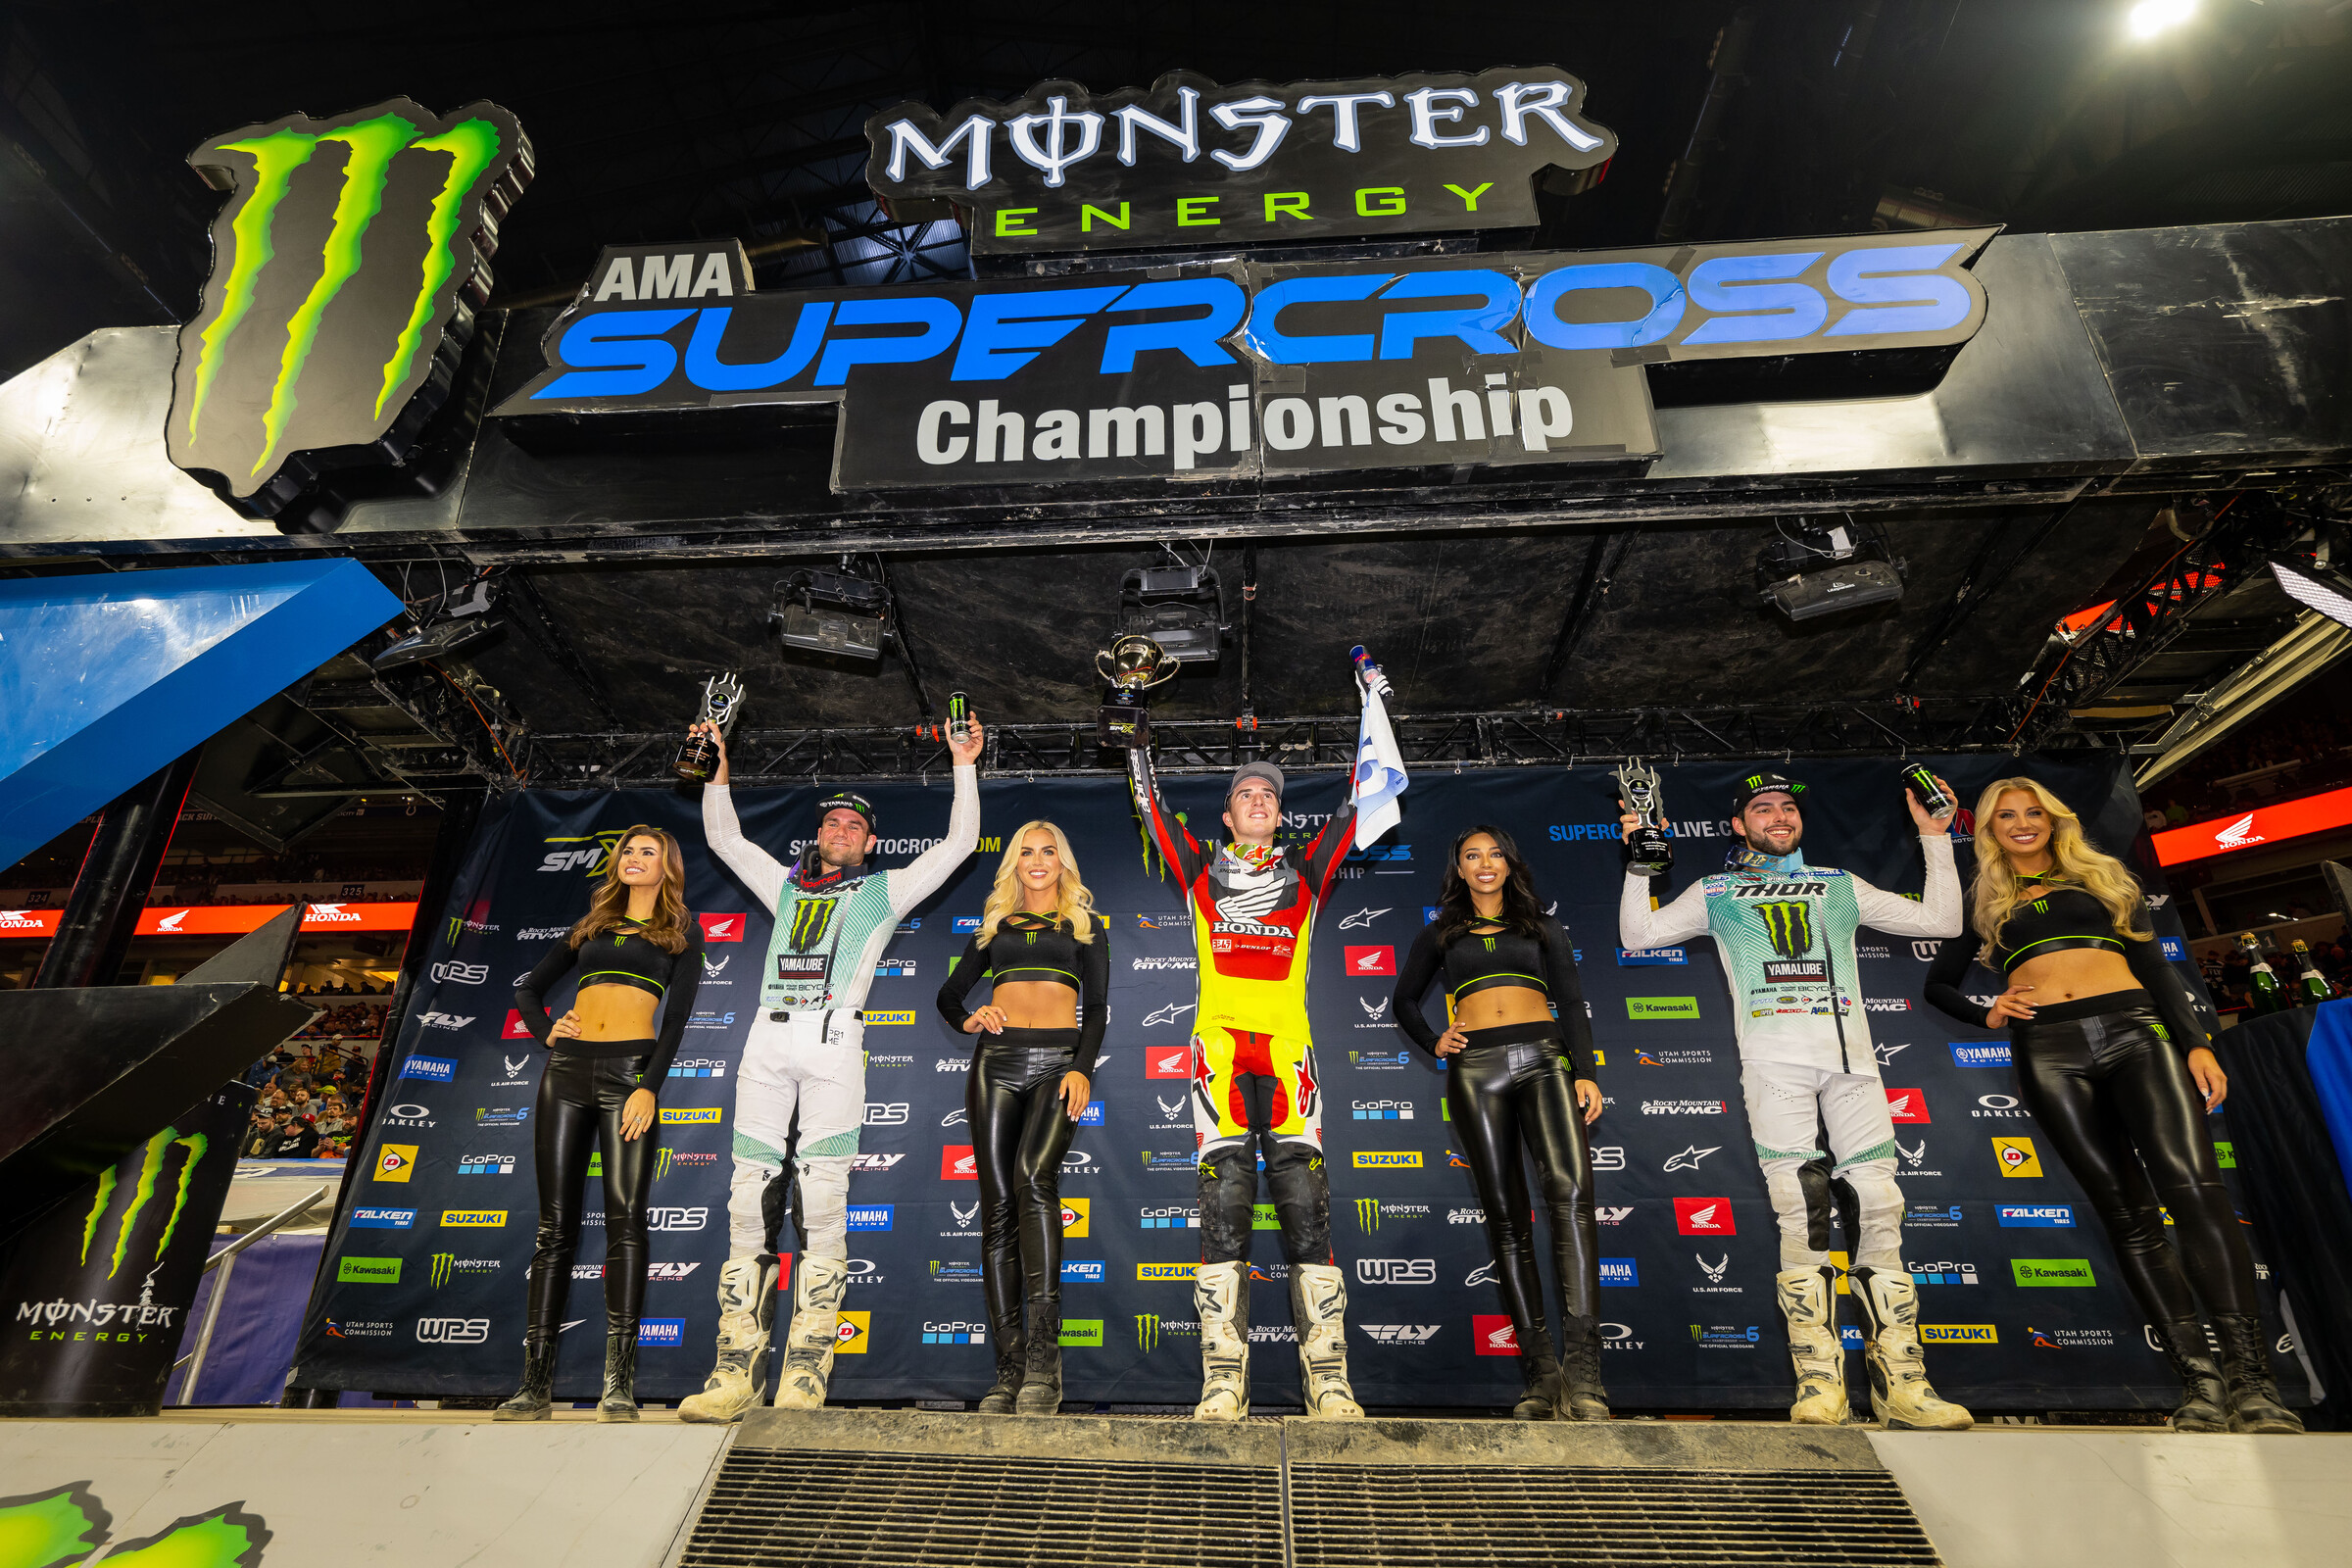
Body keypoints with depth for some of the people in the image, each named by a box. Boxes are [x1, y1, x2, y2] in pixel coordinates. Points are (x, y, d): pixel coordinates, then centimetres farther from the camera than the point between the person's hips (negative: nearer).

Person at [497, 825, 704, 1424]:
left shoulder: (681, 932, 9)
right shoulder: (591, 926, 21)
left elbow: (676, 1016, -1)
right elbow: (528, 990, 28)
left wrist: (650, 1086, -13)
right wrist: (545, 1032, 7)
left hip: (630, 1070, -4)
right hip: (567, 1067, 4)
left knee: (625, 1218, -10)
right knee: (555, 1224, 4)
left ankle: (620, 1384, -7)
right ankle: (535, 1381, 10)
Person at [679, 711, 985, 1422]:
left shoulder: (883, 891, 19)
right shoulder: (787, 885, 27)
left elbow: (958, 843, 14)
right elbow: (724, 838, 34)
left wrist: (964, 768, 12)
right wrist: (720, 767, 29)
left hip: (833, 1038, -3)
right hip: (768, 1035, 3)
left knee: (822, 1200, -8)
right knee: (749, 1199, -1)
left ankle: (806, 1370, -4)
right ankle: (737, 1370, 4)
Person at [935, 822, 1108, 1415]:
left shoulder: (1086, 925, 16)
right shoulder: (996, 926, 22)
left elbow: (1097, 1007, 7)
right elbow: (949, 993, 23)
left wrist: (1082, 1067, -9)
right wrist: (968, 1018, 0)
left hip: (1059, 1060, -3)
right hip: (997, 1060, 3)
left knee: (1034, 1174, -27)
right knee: (998, 1204, -4)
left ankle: (1044, 1355, -26)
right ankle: (1008, 1368, 2)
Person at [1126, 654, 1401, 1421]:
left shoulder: (1306, 872, 18)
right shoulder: (1201, 870, 17)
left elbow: (1358, 802, 20)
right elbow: (1150, 802, 22)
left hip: (1287, 1046, 1)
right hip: (1218, 1045, 0)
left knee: (1304, 1198, -6)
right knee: (1223, 1198, -7)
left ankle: (1328, 1380, -3)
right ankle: (1223, 1380, -4)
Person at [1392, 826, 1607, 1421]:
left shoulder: (1542, 928, 18)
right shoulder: (1440, 935, 19)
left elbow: (1572, 1003, 11)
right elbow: (1405, 1000, 26)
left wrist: (1585, 1072, -3)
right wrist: (1433, 1043, 7)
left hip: (1543, 1057, -1)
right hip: (1476, 1067, 1)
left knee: (1570, 1190, -22)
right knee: (1506, 1216, -2)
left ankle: (1582, 1376, -25)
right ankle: (1541, 1372, 2)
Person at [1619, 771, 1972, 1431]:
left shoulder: (1841, 885, 26)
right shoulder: (1716, 892, 20)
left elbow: (1940, 920, 25)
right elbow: (1637, 933, 12)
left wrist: (1935, 838, 23)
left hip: (1849, 1053, 2)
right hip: (1773, 1057, -2)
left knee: (1878, 1204, -5)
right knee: (1801, 1210, -9)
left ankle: (1899, 1381, 3)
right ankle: (1819, 1378, -3)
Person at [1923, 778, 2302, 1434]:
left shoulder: (2102, 879, 21)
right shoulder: (1984, 903, 19)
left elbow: (2156, 967, 14)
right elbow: (1938, 983, 23)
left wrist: (2196, 1043, 1)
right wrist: (1986, 1014, 4)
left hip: (2133, 1029, 0)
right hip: (2048, 1049, 0)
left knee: (2192, 1186, -18)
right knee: (2127, 1212, -6)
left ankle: (2250, 1377, -18)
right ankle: (2198, 1377, -5)